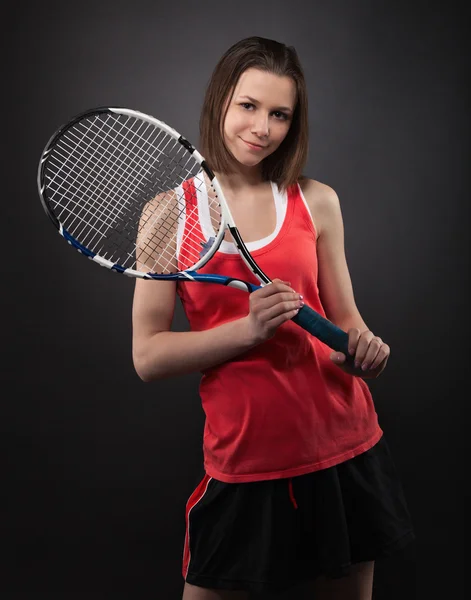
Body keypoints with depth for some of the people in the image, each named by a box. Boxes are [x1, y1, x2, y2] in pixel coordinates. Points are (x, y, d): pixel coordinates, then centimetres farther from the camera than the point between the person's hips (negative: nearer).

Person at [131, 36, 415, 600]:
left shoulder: (317, 202, 1)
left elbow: (344, 317, 9)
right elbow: (148, 355, -7)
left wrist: (362, 347, -13)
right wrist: (249, 329, -19)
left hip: (344, 444, 2)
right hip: (242, 458, -2)